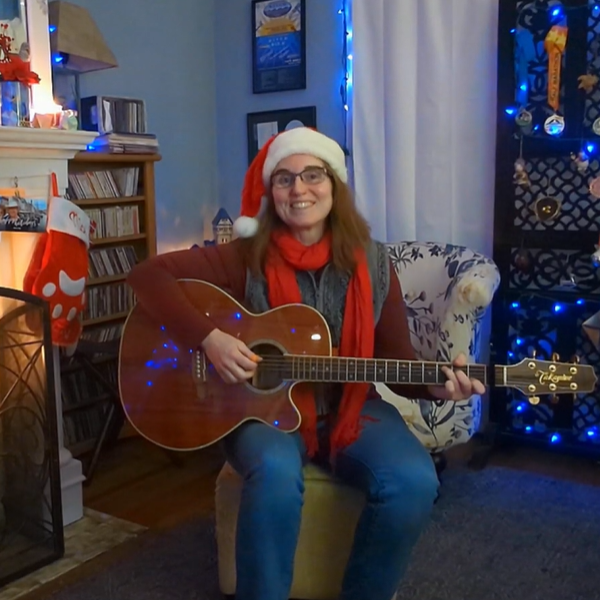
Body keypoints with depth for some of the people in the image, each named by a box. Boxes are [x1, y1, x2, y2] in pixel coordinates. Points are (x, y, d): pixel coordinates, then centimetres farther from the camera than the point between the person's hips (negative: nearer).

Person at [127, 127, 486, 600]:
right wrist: (208, 337, -23)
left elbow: (397, 360, 2)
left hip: (351, 408, 3)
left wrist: (436, 387, -18)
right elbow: (149, 274, -11)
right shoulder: (245, 258, -7)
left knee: (414, 481, -24)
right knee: (276, 473, -36)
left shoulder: (372, 263, 0)